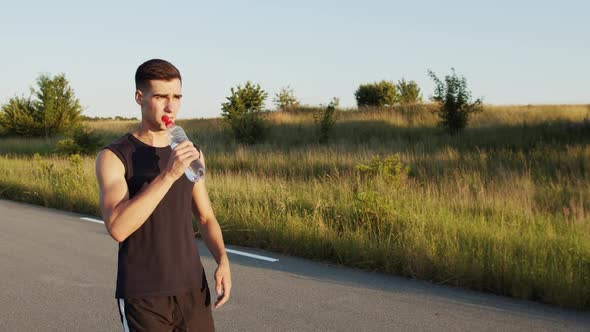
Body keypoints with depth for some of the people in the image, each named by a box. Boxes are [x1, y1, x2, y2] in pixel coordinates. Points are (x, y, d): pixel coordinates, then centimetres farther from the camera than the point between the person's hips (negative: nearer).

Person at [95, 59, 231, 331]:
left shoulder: (191, 153, 6)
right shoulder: (113, 157, -10)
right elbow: (117, 228, -24)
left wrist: (223, 261, -6)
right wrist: (168, 175, -29)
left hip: (192, 289, 5)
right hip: (143, 298, -5)